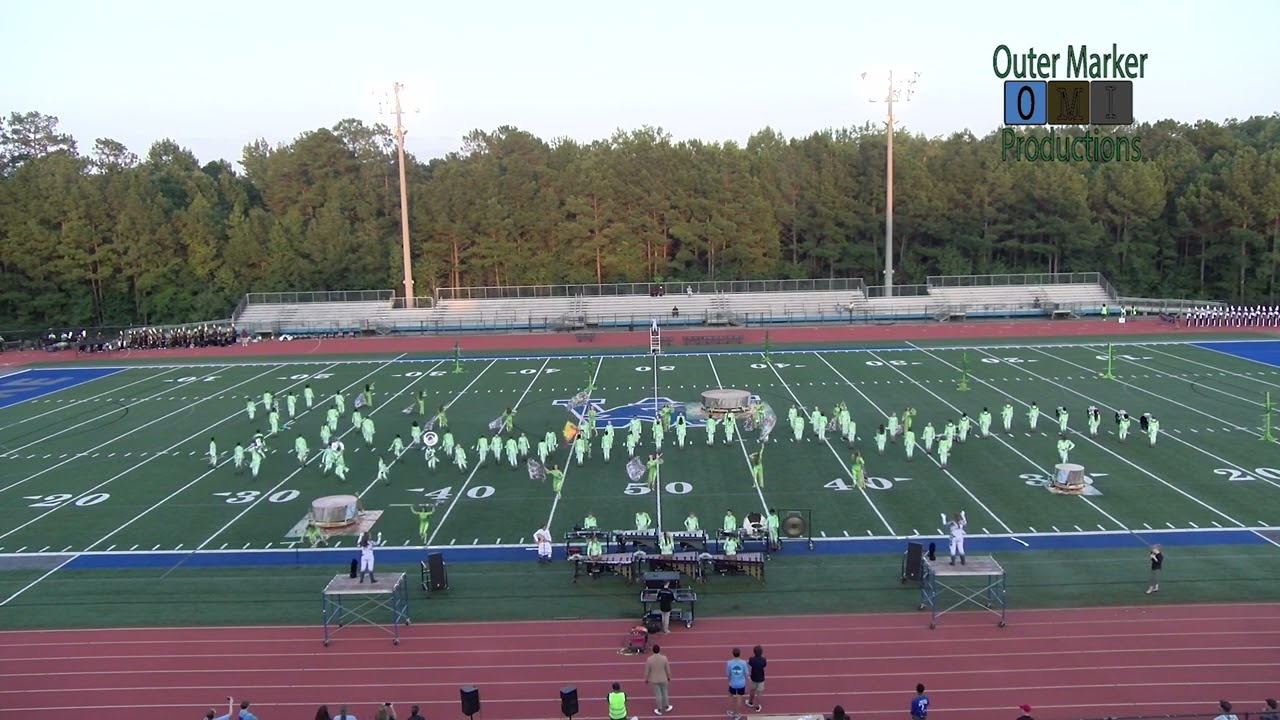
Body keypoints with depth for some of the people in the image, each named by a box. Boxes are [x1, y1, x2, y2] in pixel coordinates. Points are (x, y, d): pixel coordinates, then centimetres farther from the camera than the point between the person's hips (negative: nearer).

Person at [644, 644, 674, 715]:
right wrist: (669, 677, 9)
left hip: (654, 680, -1)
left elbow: (647, 671, -13)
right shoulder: (664, 658, -24)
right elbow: (668, 669, -10)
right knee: (664, 692, 23)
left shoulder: (649, 659, -26)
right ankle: (666, 707, 42)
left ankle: (659, 710, 33)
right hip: (663, 679, 1)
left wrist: (646, 679, 5)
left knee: (657, 694, 16)